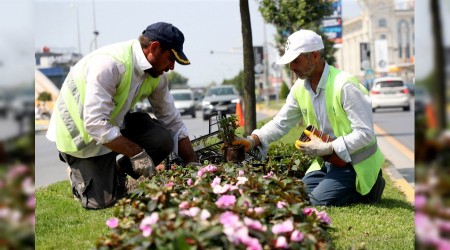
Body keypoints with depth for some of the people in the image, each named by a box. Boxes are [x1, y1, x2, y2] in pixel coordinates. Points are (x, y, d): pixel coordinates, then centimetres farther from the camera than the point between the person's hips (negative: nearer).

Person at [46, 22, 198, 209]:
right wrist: (136, 152, -32)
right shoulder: (108, 63, -32)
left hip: (115, 123, 7)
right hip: (79, 131, -7)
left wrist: (195, 166, -2)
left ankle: (117, 169, 9)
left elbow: (173, 123, 2)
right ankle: (77, 168, 18)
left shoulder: (156, 75, -6)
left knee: (163, 139, -17)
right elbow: (95, 123, -35)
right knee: (102, 201, -13)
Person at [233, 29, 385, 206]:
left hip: (355, 162, -8)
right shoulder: (300, 88, 0)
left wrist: (327, 148, -26)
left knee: (318, 201, -19)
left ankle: (368, 188, 2)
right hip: (328, 160, 8)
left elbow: (365, 133, -24)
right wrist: (252, 140, -8)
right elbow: (281, 122, 8)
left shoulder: (344, 85, -24)